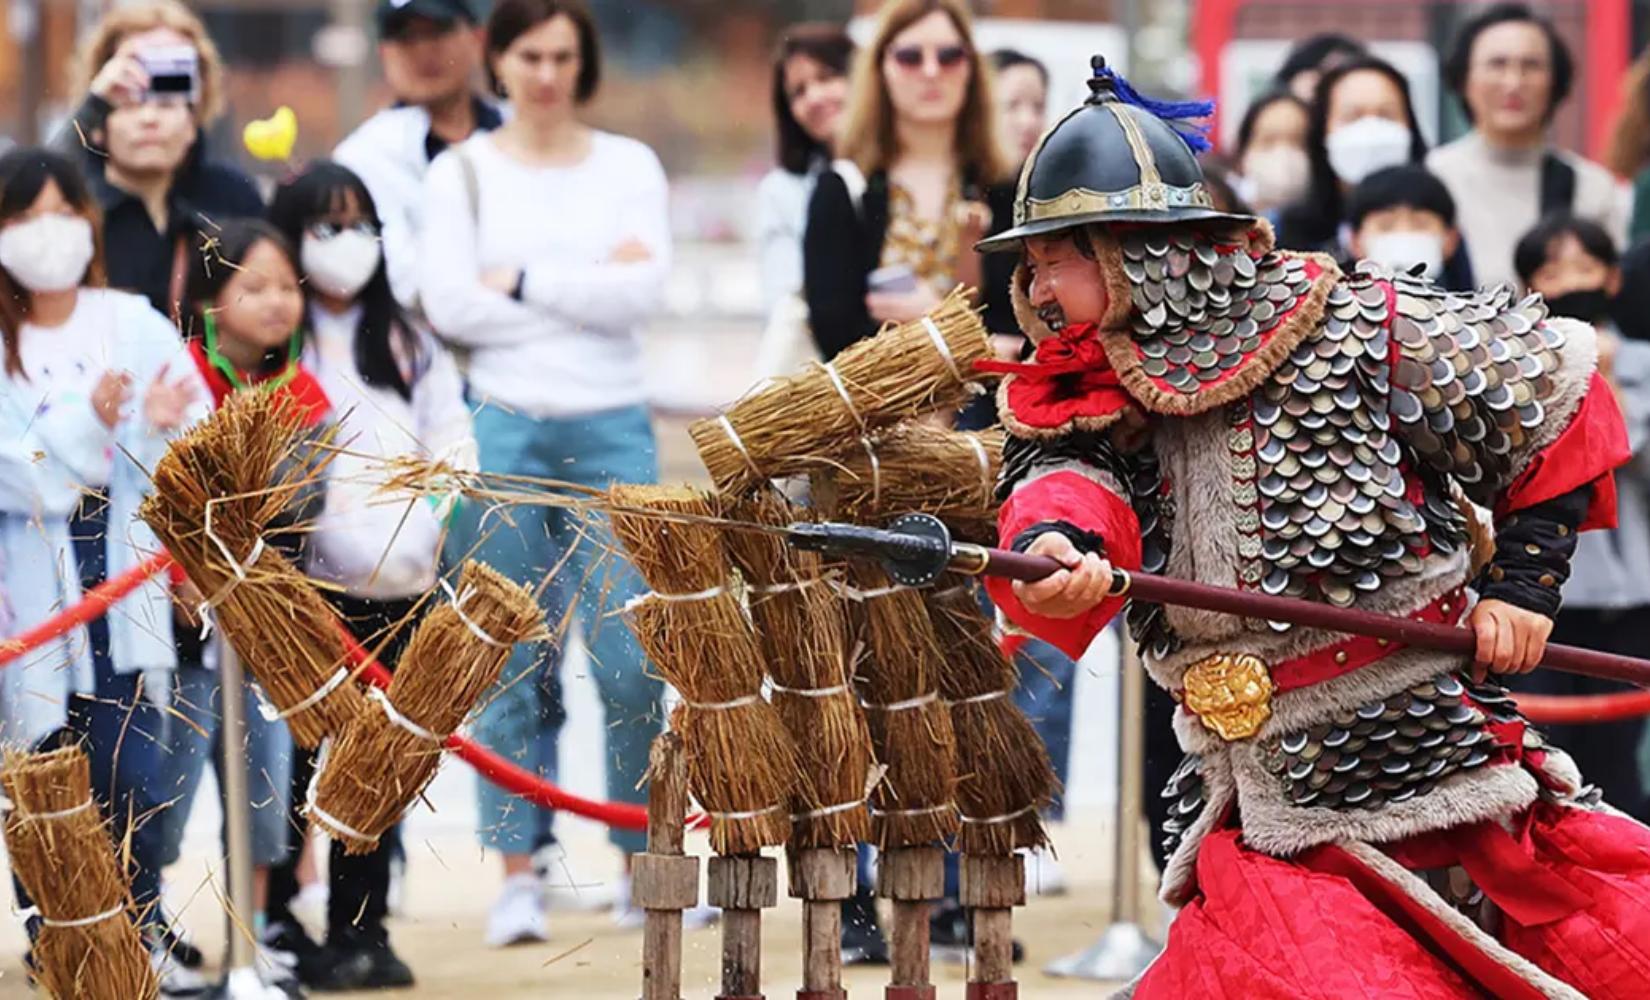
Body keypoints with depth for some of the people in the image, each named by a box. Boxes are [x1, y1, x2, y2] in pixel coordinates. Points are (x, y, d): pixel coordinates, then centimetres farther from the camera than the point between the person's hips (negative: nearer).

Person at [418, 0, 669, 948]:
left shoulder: (629, 166, 10)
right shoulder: (461, 172, 7)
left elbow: (646, 291, -4)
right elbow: (451, 303, -6)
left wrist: (522, 281, -5)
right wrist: (589, 288, -5)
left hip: (612, 429, 1)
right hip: (504, 425, 0)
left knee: (630, 662, -5)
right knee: (512, 663, -1)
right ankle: (519, 875, 5)